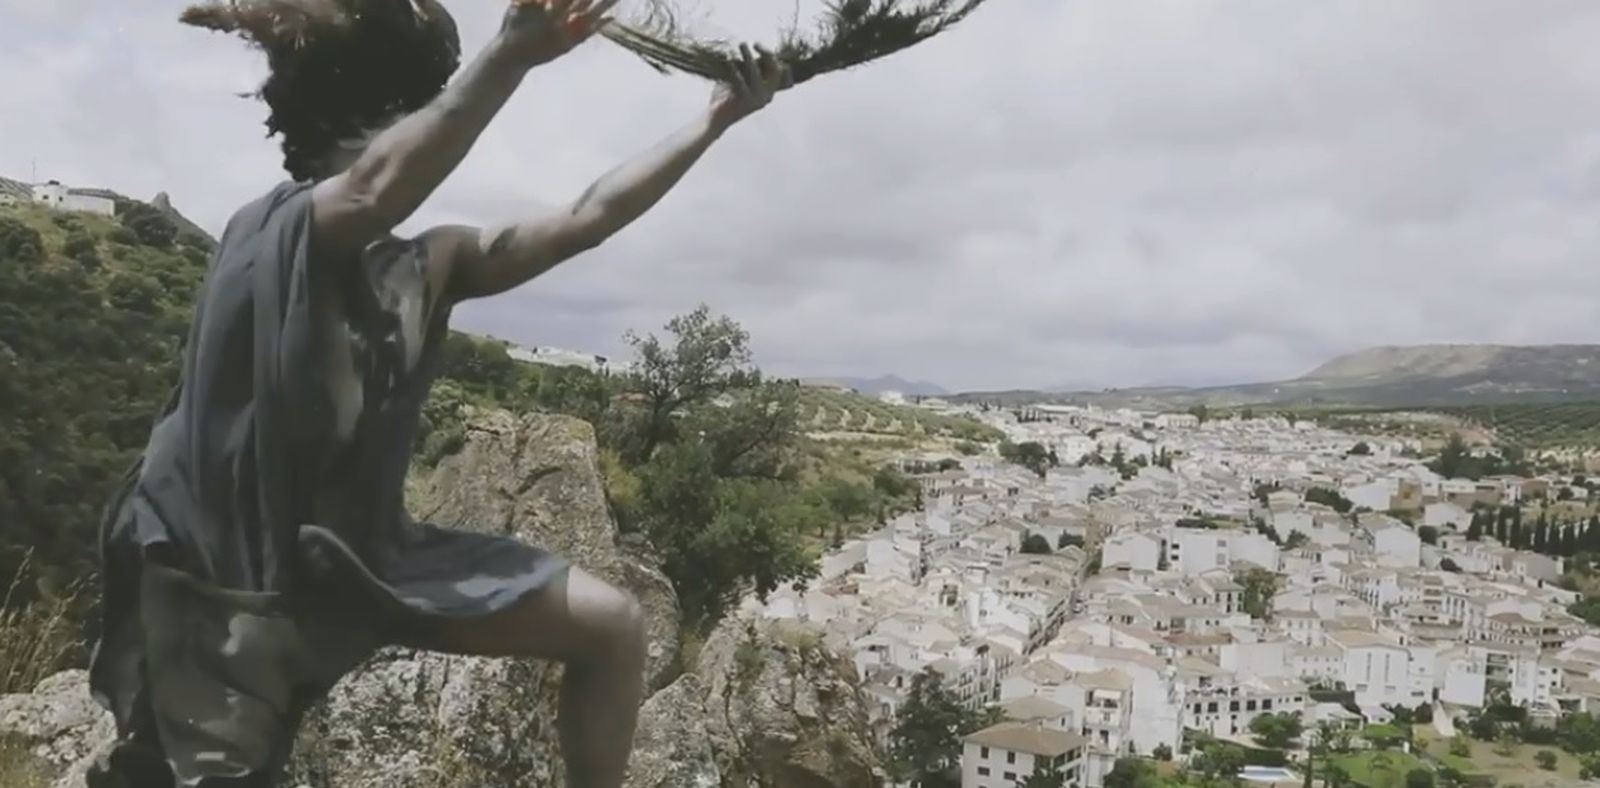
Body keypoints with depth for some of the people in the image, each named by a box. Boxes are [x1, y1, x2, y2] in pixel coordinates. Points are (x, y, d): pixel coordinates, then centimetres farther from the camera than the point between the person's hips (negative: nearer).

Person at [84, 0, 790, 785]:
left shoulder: (428, 266, 3)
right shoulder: (272, 232, -15)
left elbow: (590, 216, 2)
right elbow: (375, 191, -39)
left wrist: (714, 117, 2)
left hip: (362, 552, 7)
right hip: (226, 587, -6)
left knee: (612, 626, 1)